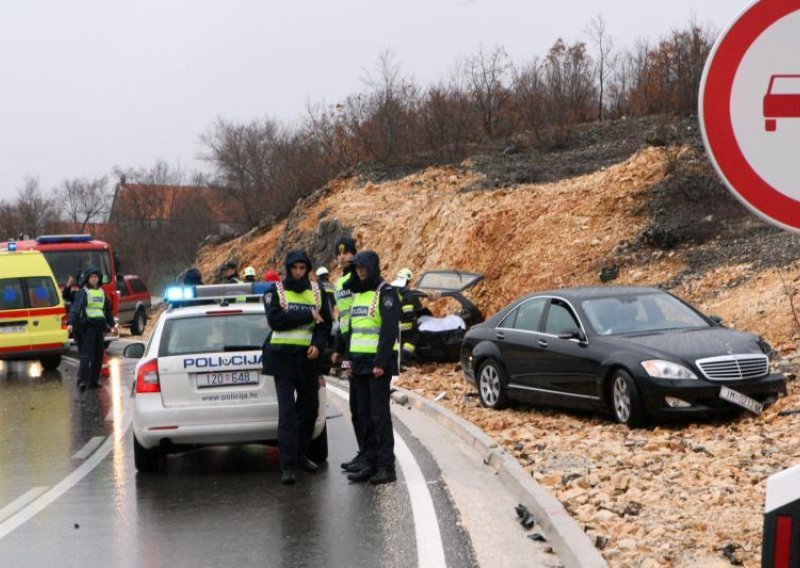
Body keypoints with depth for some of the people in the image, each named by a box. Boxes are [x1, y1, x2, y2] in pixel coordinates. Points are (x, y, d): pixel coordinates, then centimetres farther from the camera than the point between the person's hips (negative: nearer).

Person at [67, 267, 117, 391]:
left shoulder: (102, 292, 16)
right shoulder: (83, 292, -4)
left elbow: (108, 309, 27)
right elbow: (75, 308, -16)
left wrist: (112, 324, 29)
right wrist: (70, 323, -29)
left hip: (99, 326, 7)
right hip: (87, 326, -7)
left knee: (98, 355, 7)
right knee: (86, 354, -13)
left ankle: (93, 380, 14)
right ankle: (82, 380, -18)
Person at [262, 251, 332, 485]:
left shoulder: (316, 291, 10)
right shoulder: (275, 291, -1)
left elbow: (325, 322, 10)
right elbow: (275, 320, -16)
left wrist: (318, 344, -8)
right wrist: (308, 315, -16)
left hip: (308, 357, 4)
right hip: (283, 357, -4)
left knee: (309, 407, 13)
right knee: (287, 412, -9)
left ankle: (299, 454, 31)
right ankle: (287, 466, -11)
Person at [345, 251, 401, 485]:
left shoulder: (385, 293, -9)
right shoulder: (357, 293, 17)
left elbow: (390, 330, -16)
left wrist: (381, 362, -21)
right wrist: (350, 358, 14)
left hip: (378, 363, -8)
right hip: (360, 362, 8)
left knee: (380, 414, -8)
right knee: (365, 414, 9)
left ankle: (386, 466, -5)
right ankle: (369, 463, 14)